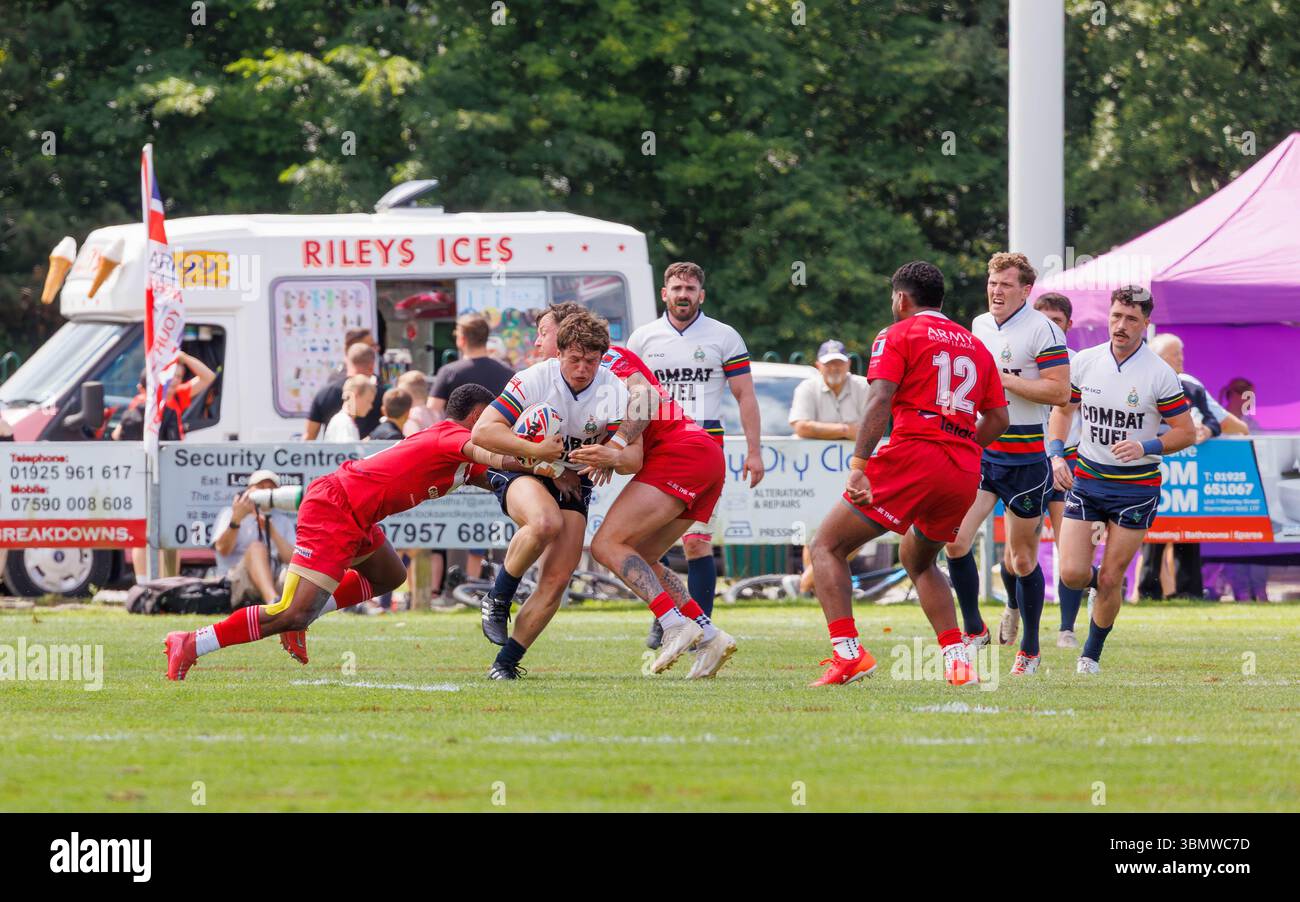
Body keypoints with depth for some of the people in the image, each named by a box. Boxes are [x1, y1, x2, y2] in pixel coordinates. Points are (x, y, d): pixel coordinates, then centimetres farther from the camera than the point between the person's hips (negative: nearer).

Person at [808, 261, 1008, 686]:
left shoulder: (898, 336, 3)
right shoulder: (975, 345, 21)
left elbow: (879, 401, -11)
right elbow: (998, 419, 18)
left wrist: (858, 467, -16)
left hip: (911, 459, -6)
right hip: (964, 474, 6)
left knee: (827, 547, 3)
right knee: (918, 560, 29)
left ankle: (847, 651, -16)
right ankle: (957, 658, 11)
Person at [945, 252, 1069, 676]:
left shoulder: (1041, 330, -11)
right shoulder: (980, 325, 11)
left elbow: (1059, 391, -18)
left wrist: (1004, 379, -19)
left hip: (1025, 458, -5)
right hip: (979, 451, 5)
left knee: (1022, 559, 4)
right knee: (955, 539, -11)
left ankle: (1029, 648, 20)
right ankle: (974, 629, 4)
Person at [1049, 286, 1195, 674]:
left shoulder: (1160, 374, -11)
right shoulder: (1084, 362, -2)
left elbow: (1186, 432, -6)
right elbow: (1062, 409, 13)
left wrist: (1146, 447, -22)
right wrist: (1056, 455, -1)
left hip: (1136, 487, -3)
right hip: (1086, 480, 3)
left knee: (1110, 580, 1)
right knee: (1073, 574, -7)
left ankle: (1092, 654, 22)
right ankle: (1099, 583, 30)